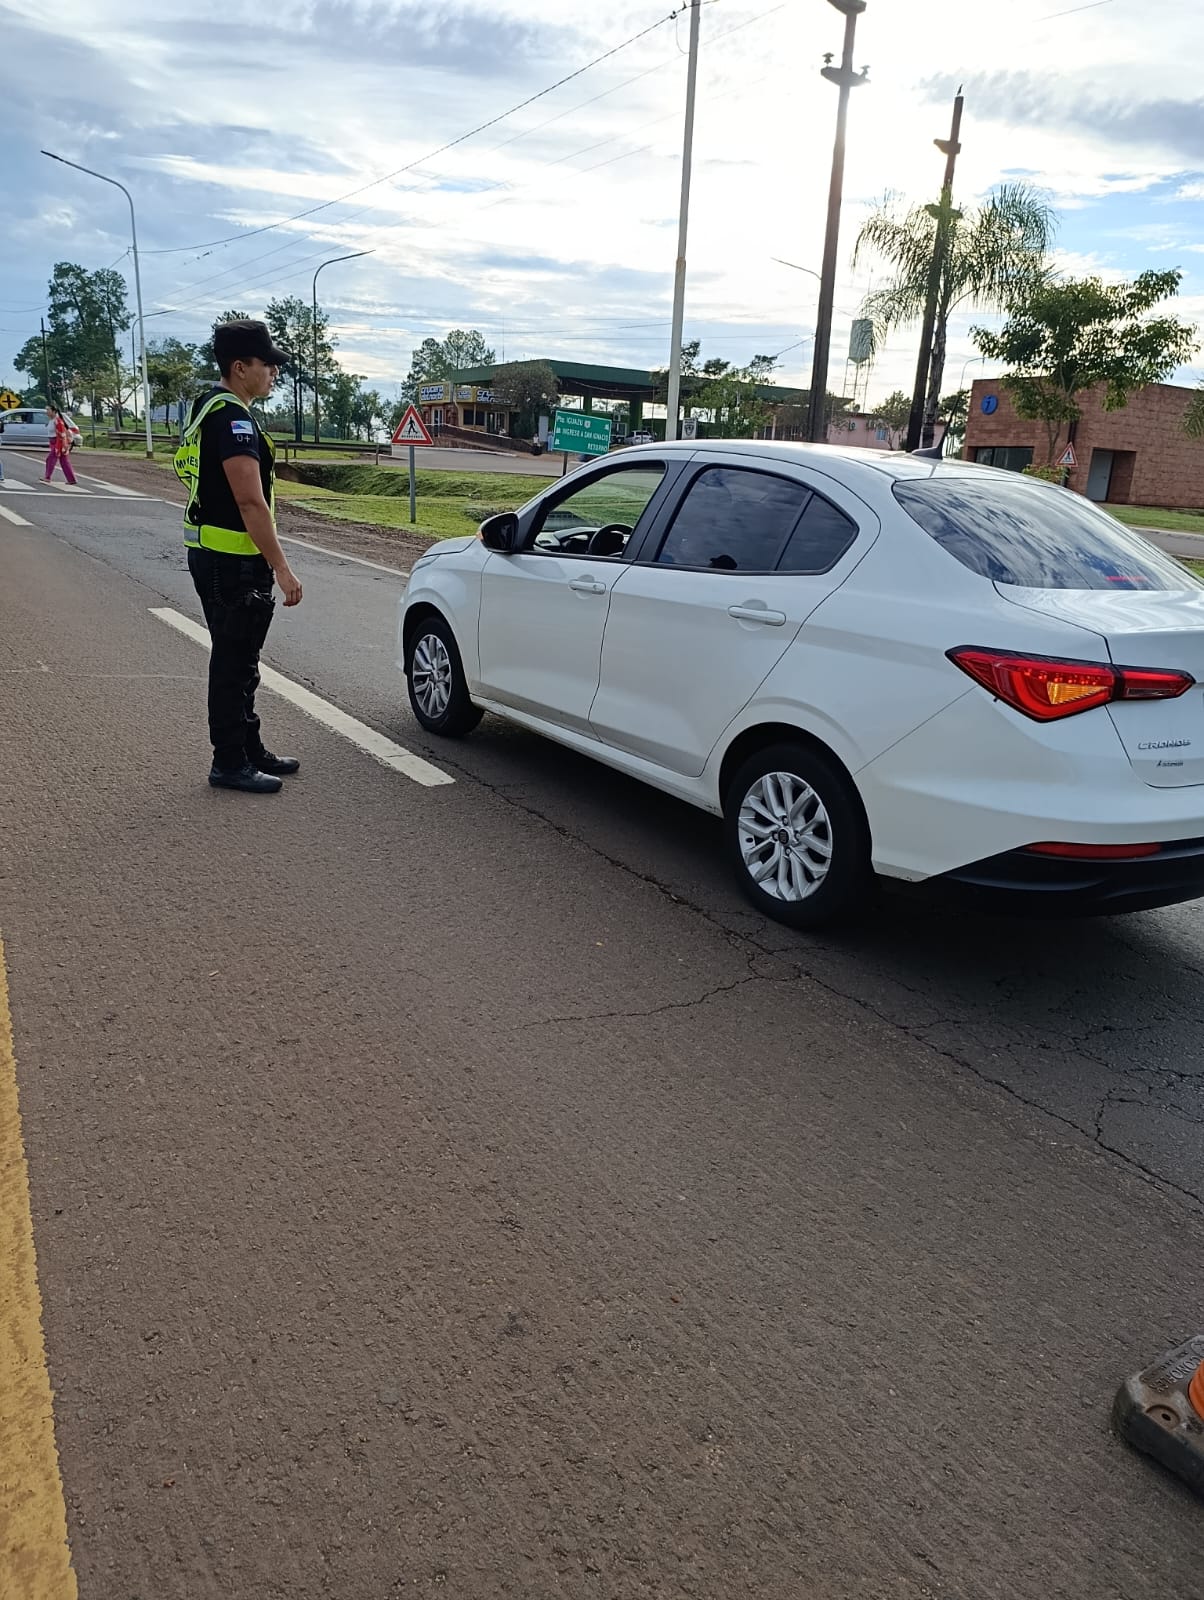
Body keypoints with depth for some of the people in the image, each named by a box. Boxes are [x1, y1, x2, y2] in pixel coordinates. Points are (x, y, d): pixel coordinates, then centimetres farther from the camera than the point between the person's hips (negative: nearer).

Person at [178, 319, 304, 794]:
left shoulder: (211, 410, 16)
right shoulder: (233, 419, -18)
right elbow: (251, 502, -24)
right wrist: (281, 568, -23)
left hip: (214, 554, 11)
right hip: (231, 562, -11)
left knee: (240, 659, 17)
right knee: (234, 661, -2)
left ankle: (251, 750, 28)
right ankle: (230, 764, 7)